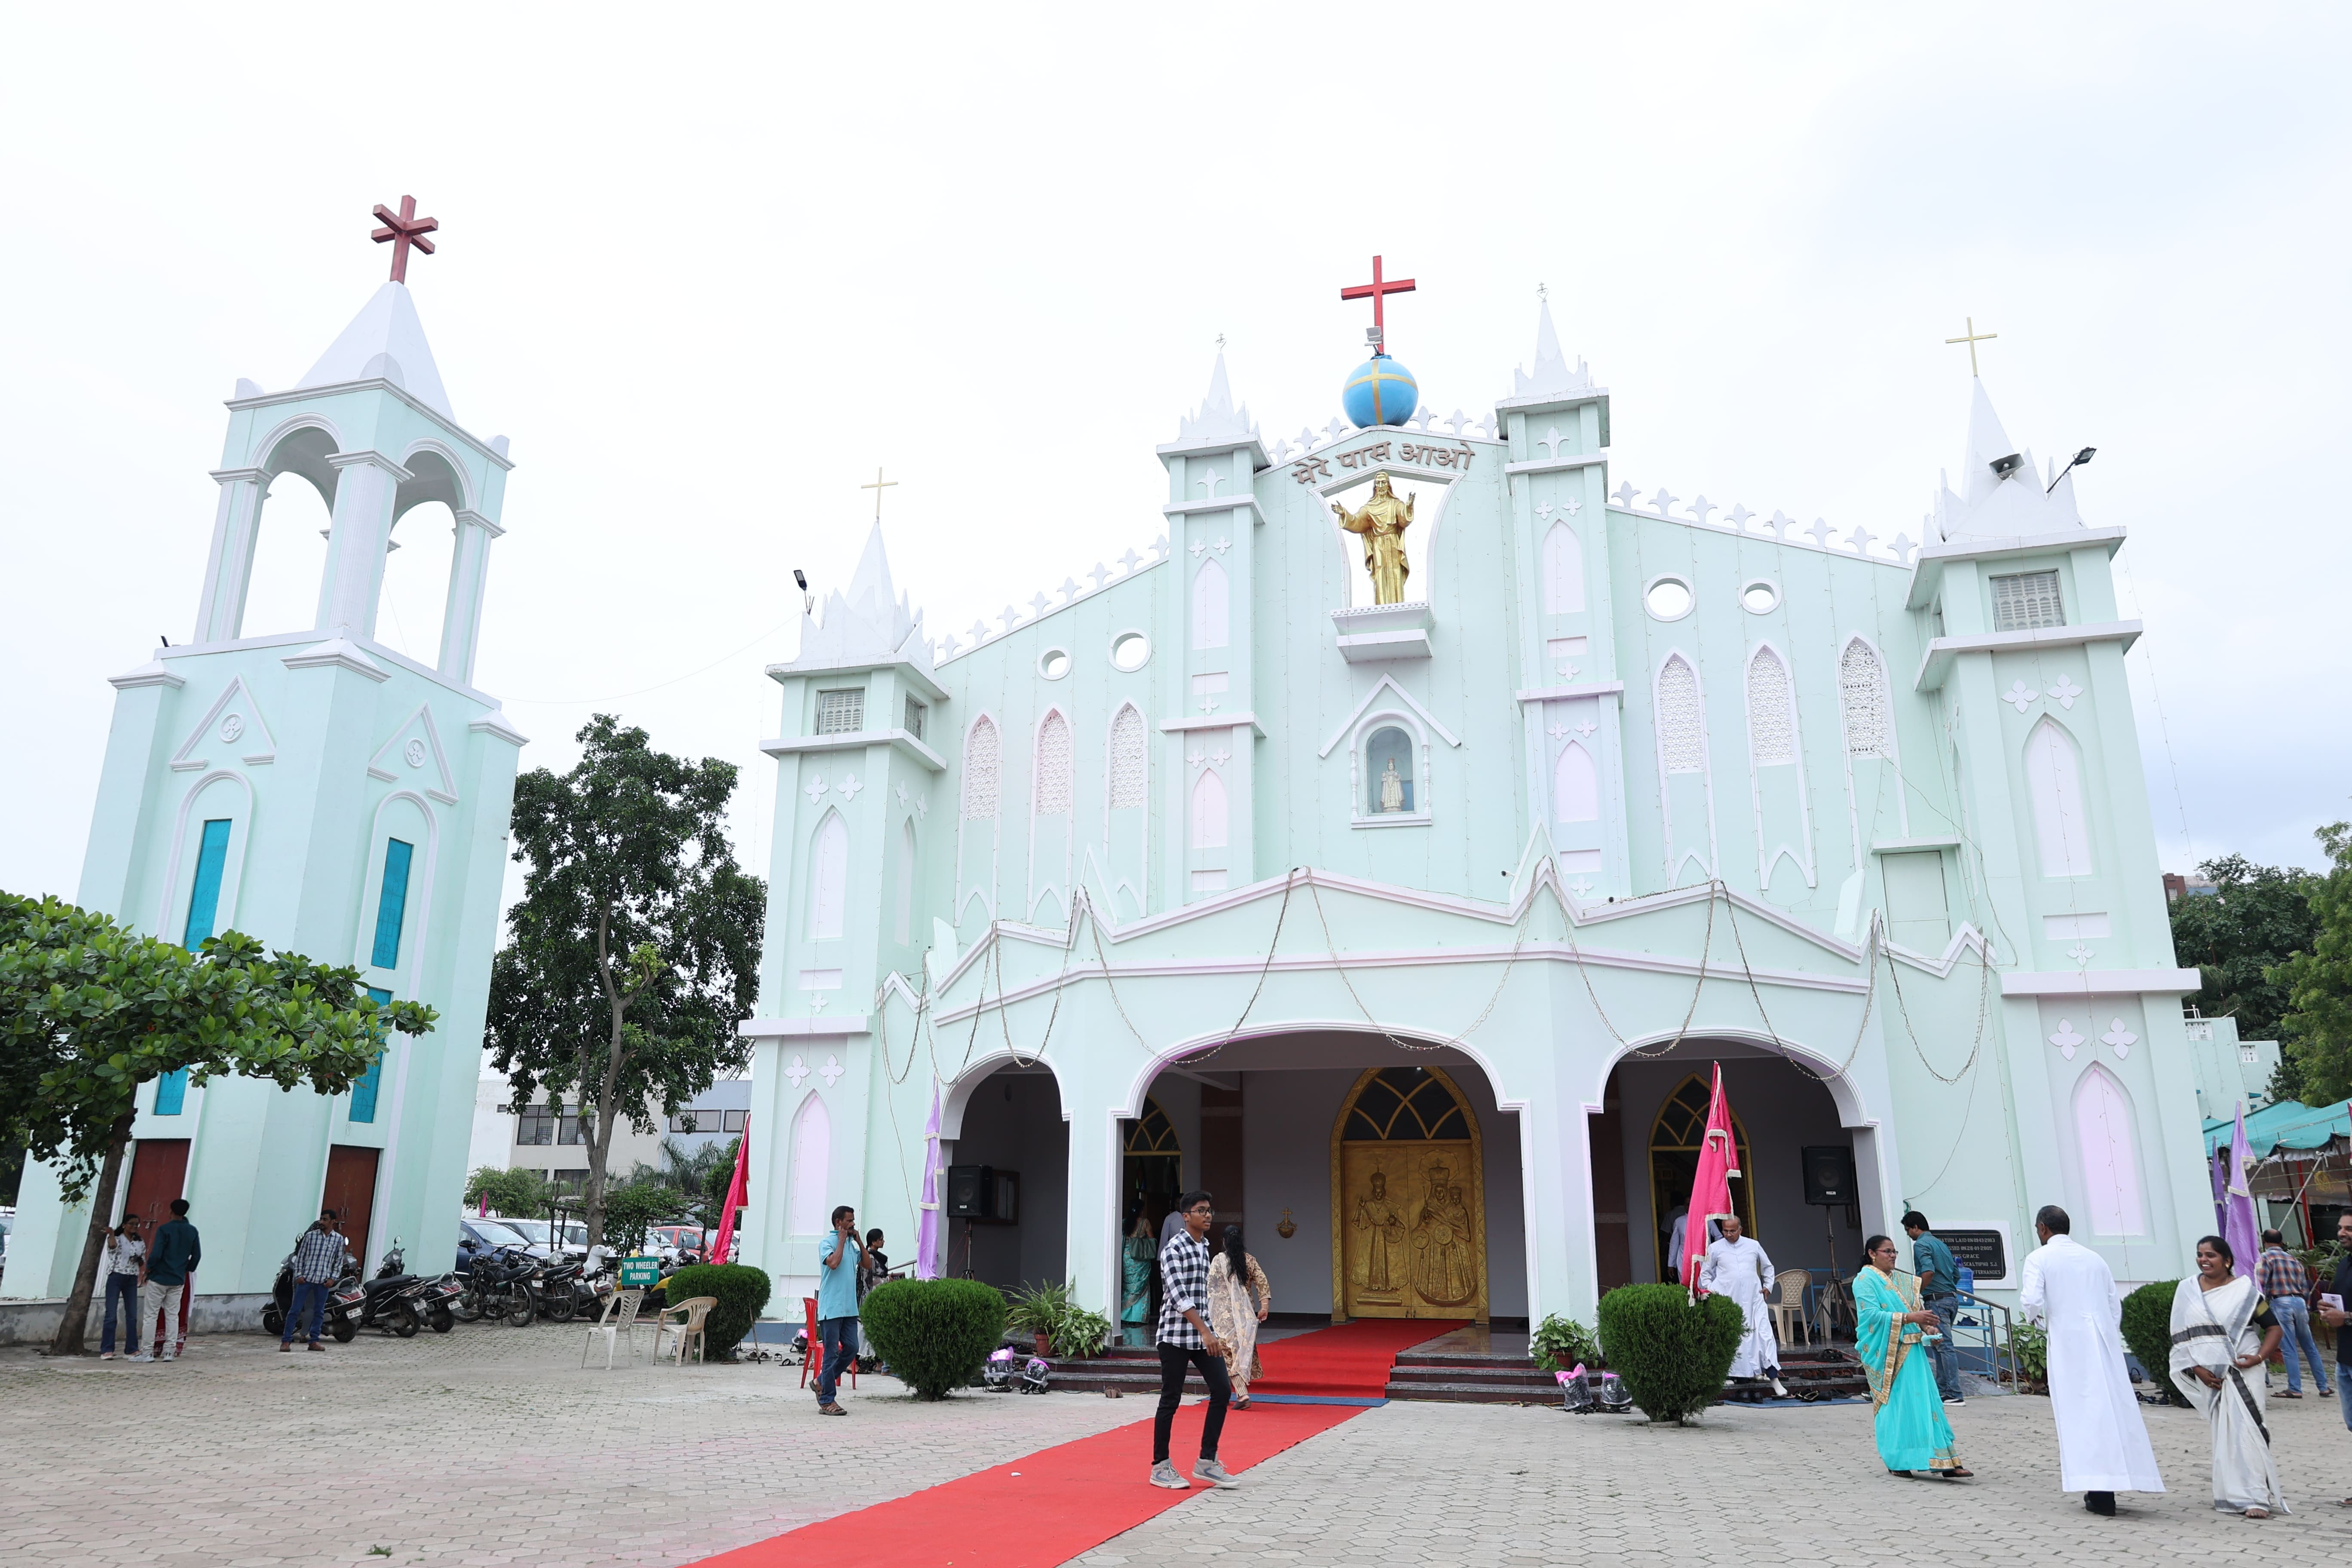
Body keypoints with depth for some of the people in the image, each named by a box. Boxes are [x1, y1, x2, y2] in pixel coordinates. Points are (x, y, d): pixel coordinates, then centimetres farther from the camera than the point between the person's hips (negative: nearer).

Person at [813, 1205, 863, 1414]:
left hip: (849, 1308, 7)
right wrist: (842, 1240, -13)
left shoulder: (852, 1245, 14)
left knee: (852, 1348, 6)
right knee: (831, 1353, -4)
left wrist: (859, 1241, 9)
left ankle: (822, 1382, 23)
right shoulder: (827, 1243, -7)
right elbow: (833, 1263, -24)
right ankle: (827, 1401, 2)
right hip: (831, 1308, -7)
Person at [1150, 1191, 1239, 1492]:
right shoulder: (1174, 1249, -12)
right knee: (1171, 1400, 0)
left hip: (1204, 1332, 8)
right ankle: (1160, 1467, 13)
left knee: (1222, 1391, 1)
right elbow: (1179, 1296, -21)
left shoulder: (1205, 1247, 14)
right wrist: (1205, 1332, -27)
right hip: (1176, 1335, -8)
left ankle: (1207, 1462, 11)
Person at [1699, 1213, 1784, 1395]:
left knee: (1764, 1335, -6)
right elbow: (1705, 1273, 13)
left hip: (1753, 1299, 1)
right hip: (1726, 1300, -1)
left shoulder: (1754, 1245, 8)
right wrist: (1710, 1291, 1)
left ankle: (1775, 1380, -5)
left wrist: (1768, 1286, 12)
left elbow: (1768, 1267, 23)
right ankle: (1729, 1373, 15)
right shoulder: (1715, 1248, 4)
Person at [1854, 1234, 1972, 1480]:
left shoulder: (1903, 1281, 17)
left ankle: (1945, 1462, 0)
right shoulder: (1865, 1280, -6)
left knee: (1925, 1401, 1)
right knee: (1895, 1404, -2)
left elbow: (1915, 1310, 21)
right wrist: (1909, 1318, -22)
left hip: (1910, 1350, 7)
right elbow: (1872, 1314, -16)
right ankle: (1898, 1461, 8)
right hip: (1886, 1353, -6)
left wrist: (1927, 1327, 0)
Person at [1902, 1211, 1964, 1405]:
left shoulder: (1921, 1244, -9)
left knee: (1944, 1346, -9)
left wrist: (1915, 1294, -14)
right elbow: (1957, 1274, 20)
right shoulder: (1941, 1243, 18)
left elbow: (1928, 1272, -24)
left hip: (1936, 1301, -9)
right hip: (1952, 1298, 9)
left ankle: (1954, 1394, -11)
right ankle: (1942, 1389, 16)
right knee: (1938, 1344, 14)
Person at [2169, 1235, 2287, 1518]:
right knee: (2224, 1431, 8)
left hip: (2242, 1371, -3)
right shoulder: (2187, 1290, 5)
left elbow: (2273, 1327, 3)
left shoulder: (2245, 1290, 0)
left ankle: (2255, 1497, -7)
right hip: (2209, 1375, 3)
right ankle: (2232, 1494, 17)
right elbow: (2181, 1337, 5)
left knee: (2243, 1430, -10)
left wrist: (2259, 1357, -11)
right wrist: (2198, 1369, -6)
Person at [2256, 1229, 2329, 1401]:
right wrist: (2307, 1308, 21)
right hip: (2300, 1302, 6)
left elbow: (2261, 1285, -9)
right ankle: (2324, 1387, 18)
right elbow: (2306, 1286, 16)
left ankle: (2295, 1389, -4)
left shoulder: (2266, 1257, -1)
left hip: (2281, 1303, -6)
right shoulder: (2294, 1259, 18)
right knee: (2310, 1348, 15)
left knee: (2289, 1349, -4)